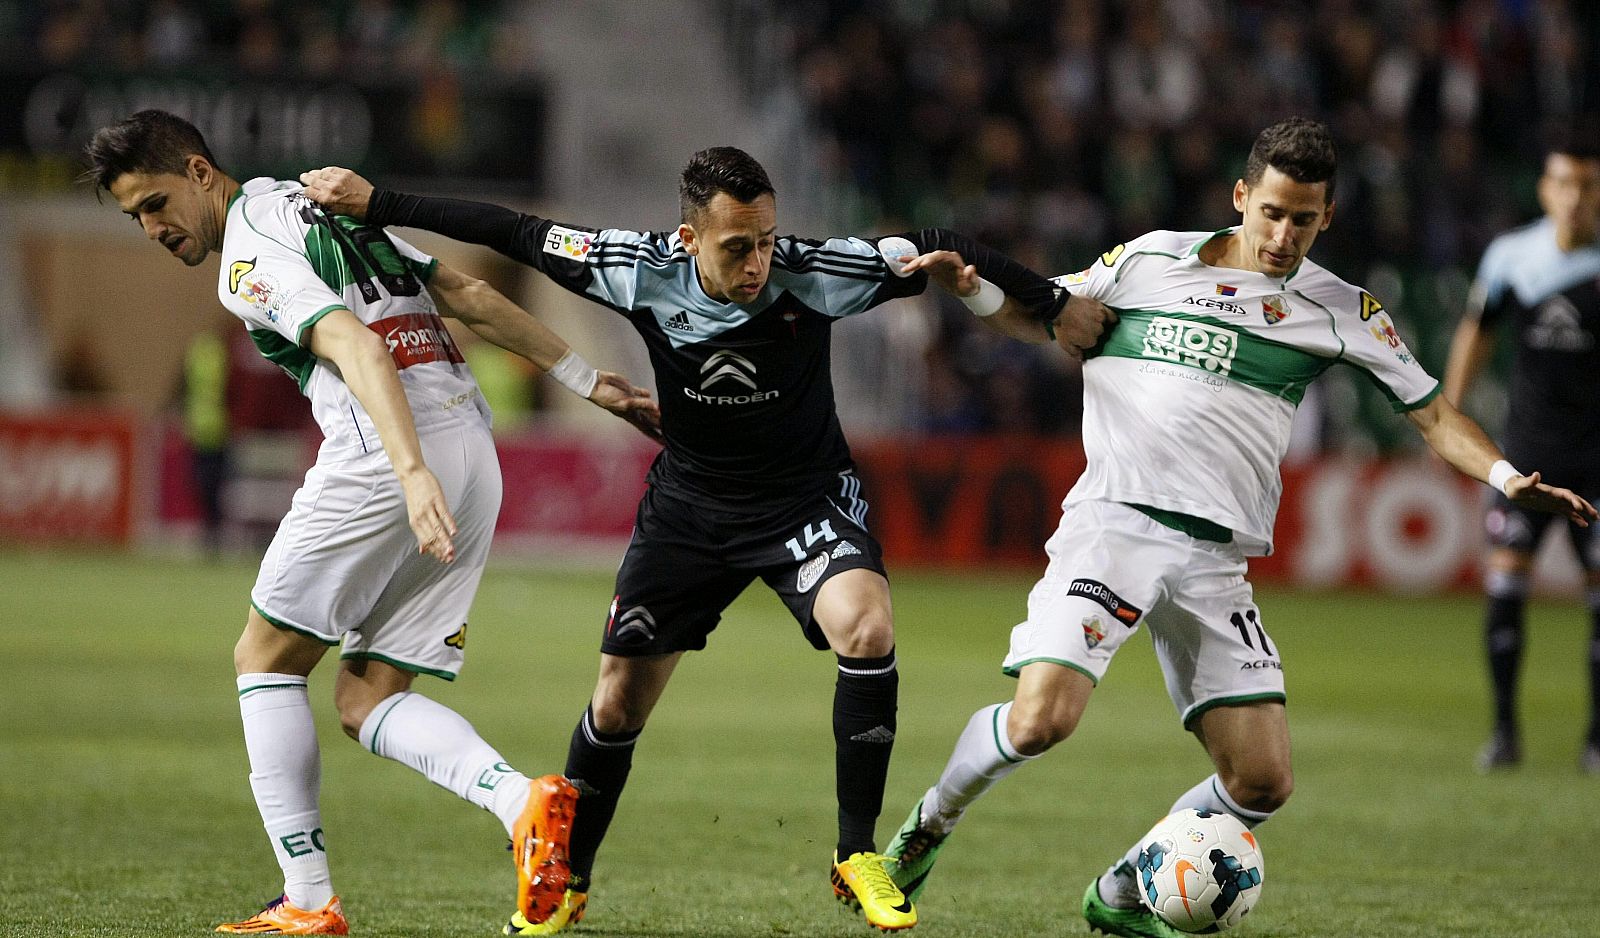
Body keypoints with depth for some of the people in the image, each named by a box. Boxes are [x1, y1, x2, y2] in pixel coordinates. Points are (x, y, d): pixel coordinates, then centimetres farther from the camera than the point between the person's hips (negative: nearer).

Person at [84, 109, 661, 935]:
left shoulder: (249, 257, -5)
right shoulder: (327, 205, 23)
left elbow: (358, 348, -21)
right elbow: (470, 297, 21)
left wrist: (414, 476, -32)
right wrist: (587, 381, 22)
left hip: (384, 455, -9)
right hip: (474, 452, 9)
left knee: (265, 658, 7)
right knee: (367, 699, 10)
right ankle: (524, 801, -16)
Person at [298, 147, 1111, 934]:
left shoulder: (812, 275, -26)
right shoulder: (642, 271, -21)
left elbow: (940, 254, -17)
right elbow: (513, 234, -11)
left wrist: (1053, 307, -21)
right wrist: (374, 204, -8)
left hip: (806, 497, -2)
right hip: (690, 505, 2)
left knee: (867, 629, -30)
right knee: (618, 699, 7)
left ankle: (858, 858, -16)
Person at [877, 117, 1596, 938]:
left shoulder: (1340, 311, 9)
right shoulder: (1149, 261, 7)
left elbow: (1433, 414, 9)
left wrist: (1508, 478, -8)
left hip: (1214, 559, 3)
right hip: (1113, 523, -3)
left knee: (1262, 780, -6)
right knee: (1039, 721, -23)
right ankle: (930, 824, 7)